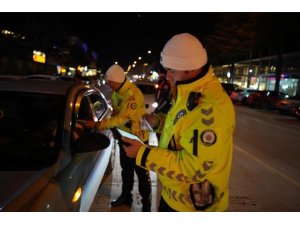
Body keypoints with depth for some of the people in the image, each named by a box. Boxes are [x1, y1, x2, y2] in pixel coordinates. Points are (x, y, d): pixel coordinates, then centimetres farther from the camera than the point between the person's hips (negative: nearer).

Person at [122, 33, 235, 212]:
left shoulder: (210, 108, -31)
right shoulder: (192, 95, 3)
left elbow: (195, 167, -31)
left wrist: (143, 153, -28)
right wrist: (159, 122, -1)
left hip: (192, 204, -9)